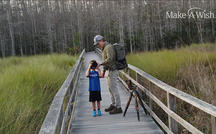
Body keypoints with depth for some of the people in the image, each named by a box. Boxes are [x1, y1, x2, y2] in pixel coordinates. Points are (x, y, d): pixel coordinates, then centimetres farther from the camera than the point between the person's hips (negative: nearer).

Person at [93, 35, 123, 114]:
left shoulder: (109, 47, -16)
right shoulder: (105, 48, 16)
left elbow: (110, 59, -28)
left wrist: (101, 64, -20)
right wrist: (104, 71, 19)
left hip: (113, 71, -10)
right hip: (109, 71, 10)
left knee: (114, 89, -6)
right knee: (111, 89, 16)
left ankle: (118, 108, -1)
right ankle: (113, 105, 27)